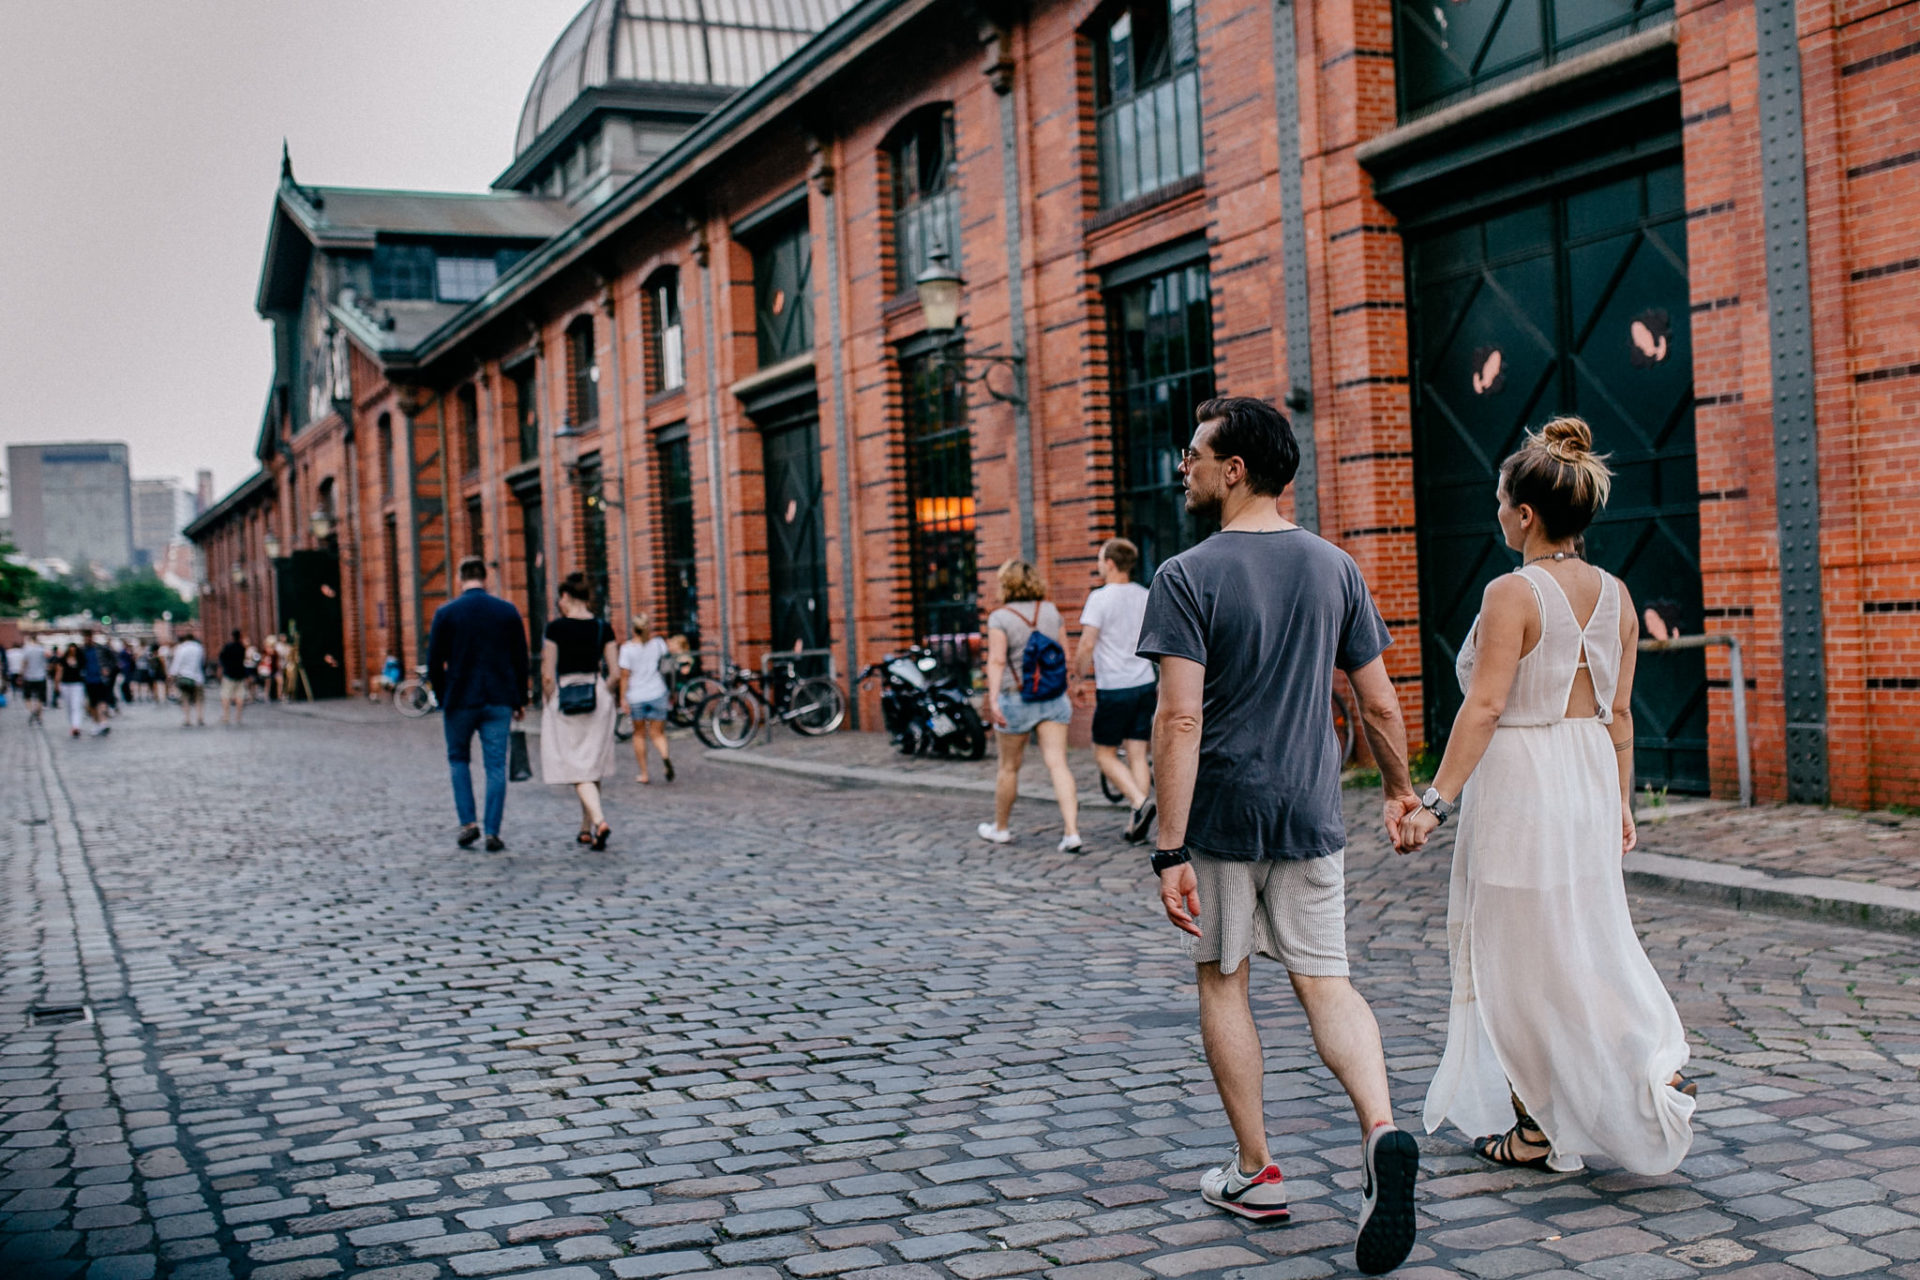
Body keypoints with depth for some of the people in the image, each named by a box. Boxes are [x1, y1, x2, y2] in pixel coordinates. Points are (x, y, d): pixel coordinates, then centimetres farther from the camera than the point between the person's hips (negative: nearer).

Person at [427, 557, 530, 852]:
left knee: (458, 759, 18)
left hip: (460, 700, -1)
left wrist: (443, 697, 10)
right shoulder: (508, 611, 2)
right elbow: (521, 660, 4)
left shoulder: (445, 613, -3)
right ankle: (492, 833, 0)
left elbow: (434, 664, -3)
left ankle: (467, 822, 7)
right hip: (499, 701, 1)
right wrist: (520, 700, 12)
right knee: (496, 766, 3)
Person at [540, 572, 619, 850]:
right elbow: (615, 672, 1)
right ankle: (587, 829, 22)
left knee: (577, 767, -2)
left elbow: (547, 675, -10)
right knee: (593, 765, 14)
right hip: (598, 699, 4)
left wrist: (549, 702, 4)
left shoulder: (555, 628, -9)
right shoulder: (603, 627, 2)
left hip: (565, 697, -4)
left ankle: (599, 820, -22)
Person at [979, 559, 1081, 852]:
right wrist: (1068, 690, 21)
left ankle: (1000, 827, 29)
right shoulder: (1051, 610, 6)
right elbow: (1064, 653, 10)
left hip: (1016, 699, -3)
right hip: (1053, 700, 3)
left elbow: (997, 660, -19)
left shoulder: (1000, 617, -8)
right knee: (1057, 764, -2)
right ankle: (1072, 832, -14)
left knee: (1009, 767, 12)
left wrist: (993, 698, -24)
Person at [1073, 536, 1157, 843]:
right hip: (1144, 683, 6)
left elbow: (1086, 646, -15)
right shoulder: (1145, 596, 7)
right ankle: (1137, 827, 7)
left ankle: (1139, 802, -13)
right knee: (1138, 755, 8)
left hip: (1113, 688, -6)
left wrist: (1079, 677, 0)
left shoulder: (1100, 598, -11)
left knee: (1105, 754, 7)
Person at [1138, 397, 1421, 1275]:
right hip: (1310, 816, 4)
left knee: (1223, 981, 12)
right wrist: (1400, 790, 23)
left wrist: (1170, 851, -18)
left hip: (1220, 816, -3)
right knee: (1325, 981, 9)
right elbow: (1379, 705, 6)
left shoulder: (1187, 578, -12)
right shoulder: (1334, 568, 3)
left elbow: (1180, 720, -19)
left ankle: (1256, 1172, 20)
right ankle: (1381, 1125, -16)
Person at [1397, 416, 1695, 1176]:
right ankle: (1652, 1063, 5)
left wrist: (1436, 801, -19)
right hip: (1590, 778, 7)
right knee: (1585, 939, 19)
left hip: (1518, 781, -7)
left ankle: (1538, 1132, 15)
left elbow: (1485, 706, -20)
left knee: (1516, 952, 5)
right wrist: (1619, 800, 19)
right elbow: (1618, 712, 11)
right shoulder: (1614, 595, 6)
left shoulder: (1513, 594, -15)